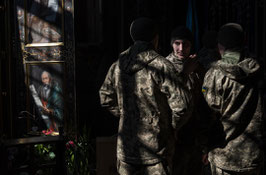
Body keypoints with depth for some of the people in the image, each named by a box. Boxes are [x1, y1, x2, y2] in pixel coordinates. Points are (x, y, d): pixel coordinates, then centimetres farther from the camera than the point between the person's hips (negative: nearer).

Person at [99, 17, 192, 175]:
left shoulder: (118, 65, 2)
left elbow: (106, 98, 14)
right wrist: (172, 125, -1)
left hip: (126, 146, 5)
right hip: (156, 147, -5)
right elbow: (181, 104, -19)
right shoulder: (161, 66, -16)